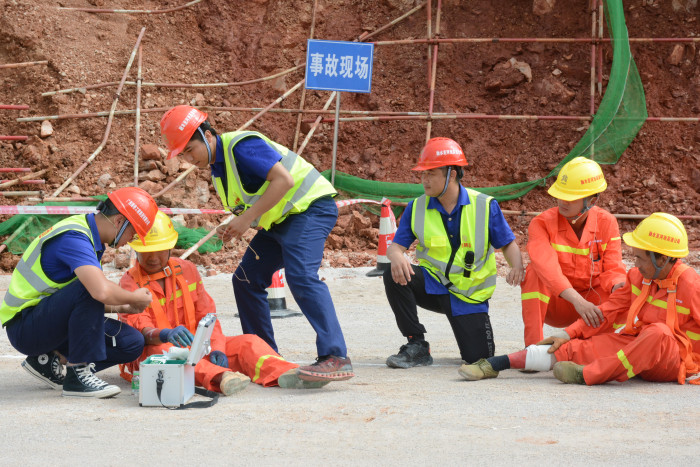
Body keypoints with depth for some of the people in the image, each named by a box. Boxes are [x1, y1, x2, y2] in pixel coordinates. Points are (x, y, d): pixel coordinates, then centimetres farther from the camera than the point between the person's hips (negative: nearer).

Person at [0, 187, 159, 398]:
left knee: (132, 343, -1)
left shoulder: (88, 235, 10)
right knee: (88, 287, -33)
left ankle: (50, 360, 5)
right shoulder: (73, 238, -22)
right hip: (24, 327, -10)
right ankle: (78, 375, -23)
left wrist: (120, 307, 4)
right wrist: (135, 298, -19)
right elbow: (101, 291, -38)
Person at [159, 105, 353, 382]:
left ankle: (336, 359, -35)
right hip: (279, 220, 11)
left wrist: (247, 219, -25)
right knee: (246, 280, 8)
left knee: (301, 276, -28)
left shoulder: (241, 146, -19)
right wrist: (234, 229, -1)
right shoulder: (217, 168, 11)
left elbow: (284, 180, -27)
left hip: (309, 208, -11)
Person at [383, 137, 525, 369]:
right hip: (431, 285, 2)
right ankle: (417, 346, -15)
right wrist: (397, 258, -31)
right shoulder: (417, 208, -2)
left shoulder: (485, 205, -8)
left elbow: (507, 244, -3)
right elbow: (396, 245, -4)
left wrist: (516, 267, -26)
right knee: (394, 276, -28)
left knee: (478, 358, -11)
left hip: (468, 295, -2)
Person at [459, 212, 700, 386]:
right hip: (635, 347, 7)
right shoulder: (638, 277, 7)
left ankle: (587, 375, -41)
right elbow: (608, 311, 12)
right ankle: (494, 364, -11)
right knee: (572, 348, -9)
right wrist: (569, 334, 6)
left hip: (676, 363, -6)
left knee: (658, 333, -40)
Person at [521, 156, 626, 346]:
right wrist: (577, 300, -47)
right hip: (554, 305, -2)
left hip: (590, 303, 2)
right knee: (534, 273, -32)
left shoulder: (606, 222, -4)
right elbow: (546, 266, -33)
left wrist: (618, 286, -34)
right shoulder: (542, 223, -16)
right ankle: (533, 346, -32)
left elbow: (612, 268, -7)